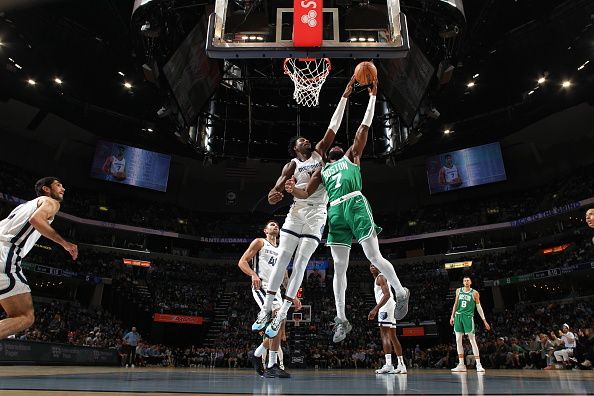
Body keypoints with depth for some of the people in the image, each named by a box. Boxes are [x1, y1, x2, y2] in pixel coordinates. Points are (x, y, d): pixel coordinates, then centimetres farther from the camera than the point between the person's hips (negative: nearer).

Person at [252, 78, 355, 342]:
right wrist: (273, 195, -30)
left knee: (300, 264, -4)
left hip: (317, 213, 0)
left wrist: (344, 97, 9)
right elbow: (278, 186, -5)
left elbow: (333, 126, 11)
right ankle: (266, 309, 5)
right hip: (297, 211, 0)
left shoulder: (319, 152, 14)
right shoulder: (292, 165, 10)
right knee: (281, 260, -2)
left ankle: (281, 315, -1)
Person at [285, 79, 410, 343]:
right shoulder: (321, 171, 26)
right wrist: (292, 189, -7)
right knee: (339, 267, 1)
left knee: (374, 257, -7)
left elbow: (364, 127, 14)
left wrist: (372, 96, 13)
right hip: (335, 212, 4)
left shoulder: (351, 156, 20)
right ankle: (341, 320, 8)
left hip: (356, 204, -3)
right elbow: (304, 194, 15)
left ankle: (401, 293, 17)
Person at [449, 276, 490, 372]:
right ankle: (461, 365, 10)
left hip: (468, 316, -4)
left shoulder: (474, 293, 0)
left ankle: (478, 364, -3)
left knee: (472, 341, -7)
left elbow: (479, 307, 2)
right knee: (458, 341, 3)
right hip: (458, 316, 4)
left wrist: (484, 320, -2)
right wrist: (452, 316, 13)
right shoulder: (458, 291, 10)